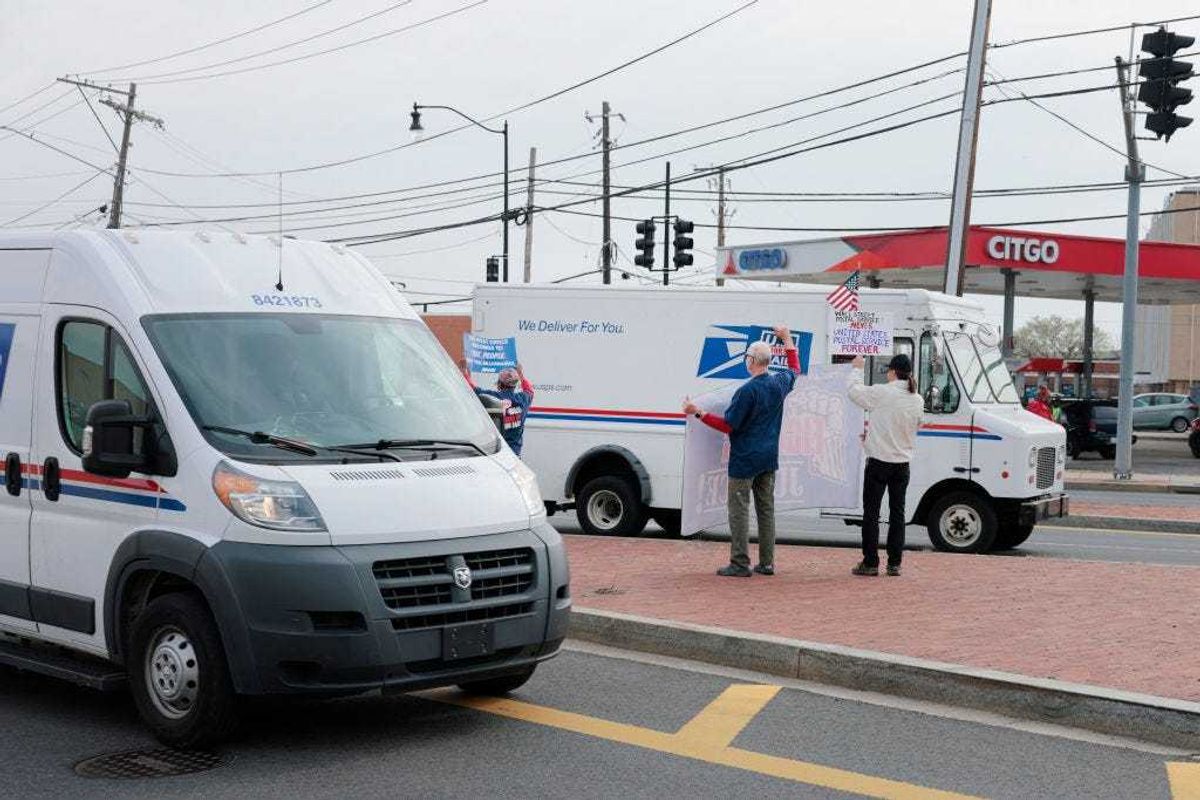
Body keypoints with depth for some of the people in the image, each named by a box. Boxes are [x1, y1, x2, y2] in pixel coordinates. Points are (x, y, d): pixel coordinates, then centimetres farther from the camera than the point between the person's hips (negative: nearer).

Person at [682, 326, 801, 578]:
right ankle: (766, 563, 14)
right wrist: (787, 339, 33)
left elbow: (728, 425, -16)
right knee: (766, 509, 12)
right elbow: (795, 369, 27)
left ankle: (740, 564, -4)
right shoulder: (780, 383, 2)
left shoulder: (747, 390, -19)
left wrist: (698, 413, -14)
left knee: (739, 509, -2)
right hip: (769, 459, 7)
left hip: (744, 460, -7)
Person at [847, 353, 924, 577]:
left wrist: (857, 369, 15)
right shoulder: (917, 400, 3)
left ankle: (870, 563, 3)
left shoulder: (882, 393, -15)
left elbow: (855, 392, -3)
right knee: (897, 512, 11)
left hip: (879, 462, -5)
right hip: (902, 464, 5)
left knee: (871, 513, 3)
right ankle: (894, 563, 12)